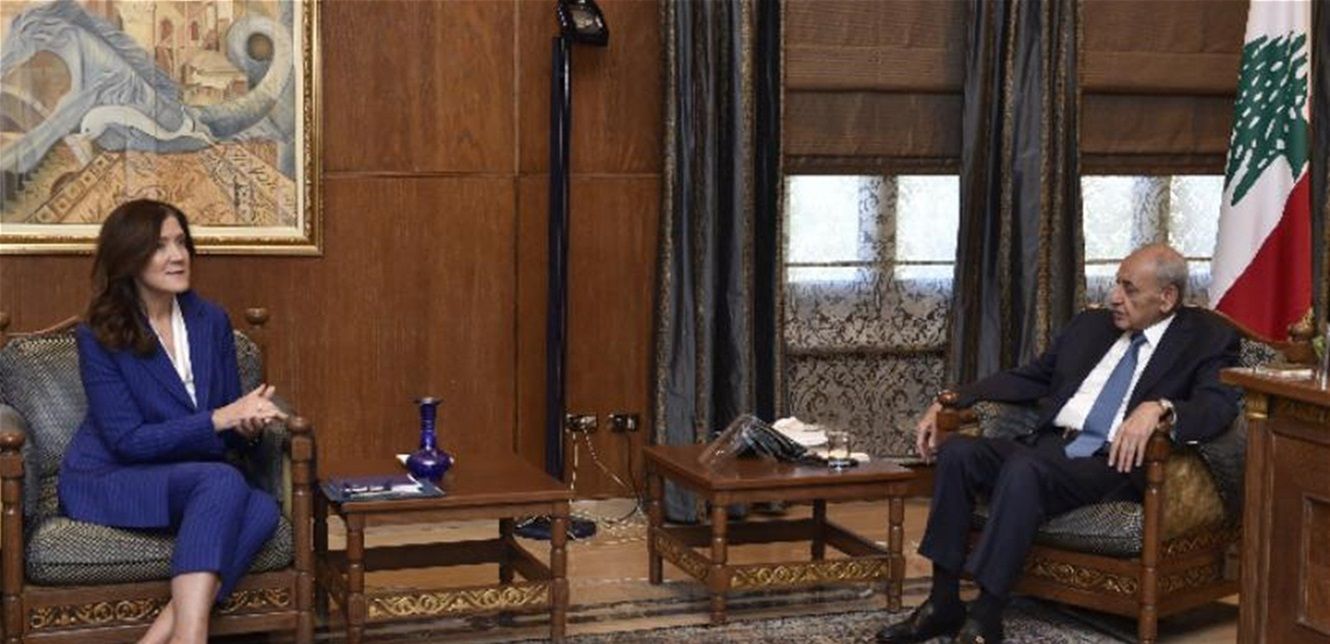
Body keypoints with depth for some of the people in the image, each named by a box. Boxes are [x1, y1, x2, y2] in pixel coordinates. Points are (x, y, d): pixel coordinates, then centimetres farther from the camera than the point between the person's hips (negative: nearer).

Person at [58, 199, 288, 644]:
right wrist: (220, 418, -23)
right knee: (223, 480, -34)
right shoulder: (100, 337, -9)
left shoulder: (210, 321, 4)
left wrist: (250, 424, -15)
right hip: (105, 483, -5)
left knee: (262, 508, -29)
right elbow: (128, 441, -15)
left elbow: (230, 432, 10)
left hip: (188, 481, 5)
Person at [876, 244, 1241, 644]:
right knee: (957, 452, -19)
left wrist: (1159, 408, -32)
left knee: (1023, 469, -34)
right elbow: (1029, 378, 25)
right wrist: (950, 400, 14)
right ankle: (943, 604, -15)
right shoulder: (1090, 325, 22)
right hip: (1048, 446, 6)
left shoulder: (1207, 338, 5)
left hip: (1113, 463, -6)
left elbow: (1220, 404, -12)